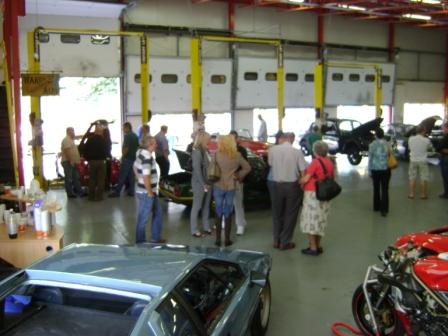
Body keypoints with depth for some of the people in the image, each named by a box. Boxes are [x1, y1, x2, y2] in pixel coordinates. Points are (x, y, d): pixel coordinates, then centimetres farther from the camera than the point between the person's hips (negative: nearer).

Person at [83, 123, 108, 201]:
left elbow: (85, 150, 0)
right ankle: (99, 196, 2)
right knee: (101, 179, 4)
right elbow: (107, 150, -1)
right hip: (101, 161, -2)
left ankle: (91, 196, 11)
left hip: (92, 161, 2)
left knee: (92, 179, 9)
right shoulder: (103, 140, -9)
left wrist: (87, 159, 13)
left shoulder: (90, 139, -3)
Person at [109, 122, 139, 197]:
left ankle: (117, 191, -3)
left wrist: (123, 156, -8)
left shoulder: (127, 136, -14)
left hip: (127, 158, -8)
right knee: (131, 175, 10)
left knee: (122, 176, -5)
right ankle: (131, 191, 11)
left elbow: (126, 148, -19)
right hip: (134, 158, 8)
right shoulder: (135, 136, 12)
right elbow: (137, 147, 17)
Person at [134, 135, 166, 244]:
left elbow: (135, 167, 21)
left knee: (158, 213, 21)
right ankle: (140, 242, 19)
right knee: (143, 219, 5)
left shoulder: (142, 153, 6)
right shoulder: (147, 157, -25)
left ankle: (155, 238, 32)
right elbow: (146, 178, -30)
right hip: (146, 193, -10)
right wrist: (150, 192, -18)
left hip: (149, 192, 10)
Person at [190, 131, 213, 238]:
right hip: (199, 184, -8)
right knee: (197, 206, 3)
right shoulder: (197, 151, -16)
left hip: (208, 183, 8)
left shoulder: (206, 150, 7)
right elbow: (197, 170, -19)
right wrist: (203, 184, -17)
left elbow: (210, 165, 7)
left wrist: (209, 183, 0)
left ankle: (206, 227, 28)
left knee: (206, 206, 16)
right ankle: (194, 230, 13)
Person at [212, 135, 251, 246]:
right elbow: (247, 168, 1)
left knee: (219, 213, 8)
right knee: (228, 214, 10)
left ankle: (218, 239, 10)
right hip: (231, 187, 1)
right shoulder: (237, 155, -5)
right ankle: (227, 239, 12)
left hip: (218, 186, -1)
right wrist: (239, 175, 10)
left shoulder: (217, 154, -10)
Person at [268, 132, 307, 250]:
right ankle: (285, 242, 14)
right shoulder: (297, 152, -12)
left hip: (277, 185, 2)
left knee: (277, 213, 17)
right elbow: (303, 171, -12)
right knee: (290, 214, 10)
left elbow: (270, 164, 5)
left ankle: (277, 240, 23)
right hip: (292, 185, -2)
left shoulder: (273, 149, -7)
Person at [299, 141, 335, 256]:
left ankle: (313, 248, 1)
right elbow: (332, 178, 14)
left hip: (313, 194, -7)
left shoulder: (315, 162, -14)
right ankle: (318, 246, 22)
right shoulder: (330, 162, 7)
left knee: (310, 220, 0)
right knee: (320, 220, 15)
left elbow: (305, 179, -16)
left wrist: (298, 183, 1)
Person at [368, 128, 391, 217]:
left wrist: (369, 171, 3)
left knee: (376, 188, 15)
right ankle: (384, 209, -5)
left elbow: (370, 158, -4)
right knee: (384, 189, 2)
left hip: (375, 169, 0)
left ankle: (376, 207, 26)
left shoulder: (372, 145, -7)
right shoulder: (387, 144, -3)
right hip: (385, 169, 0)